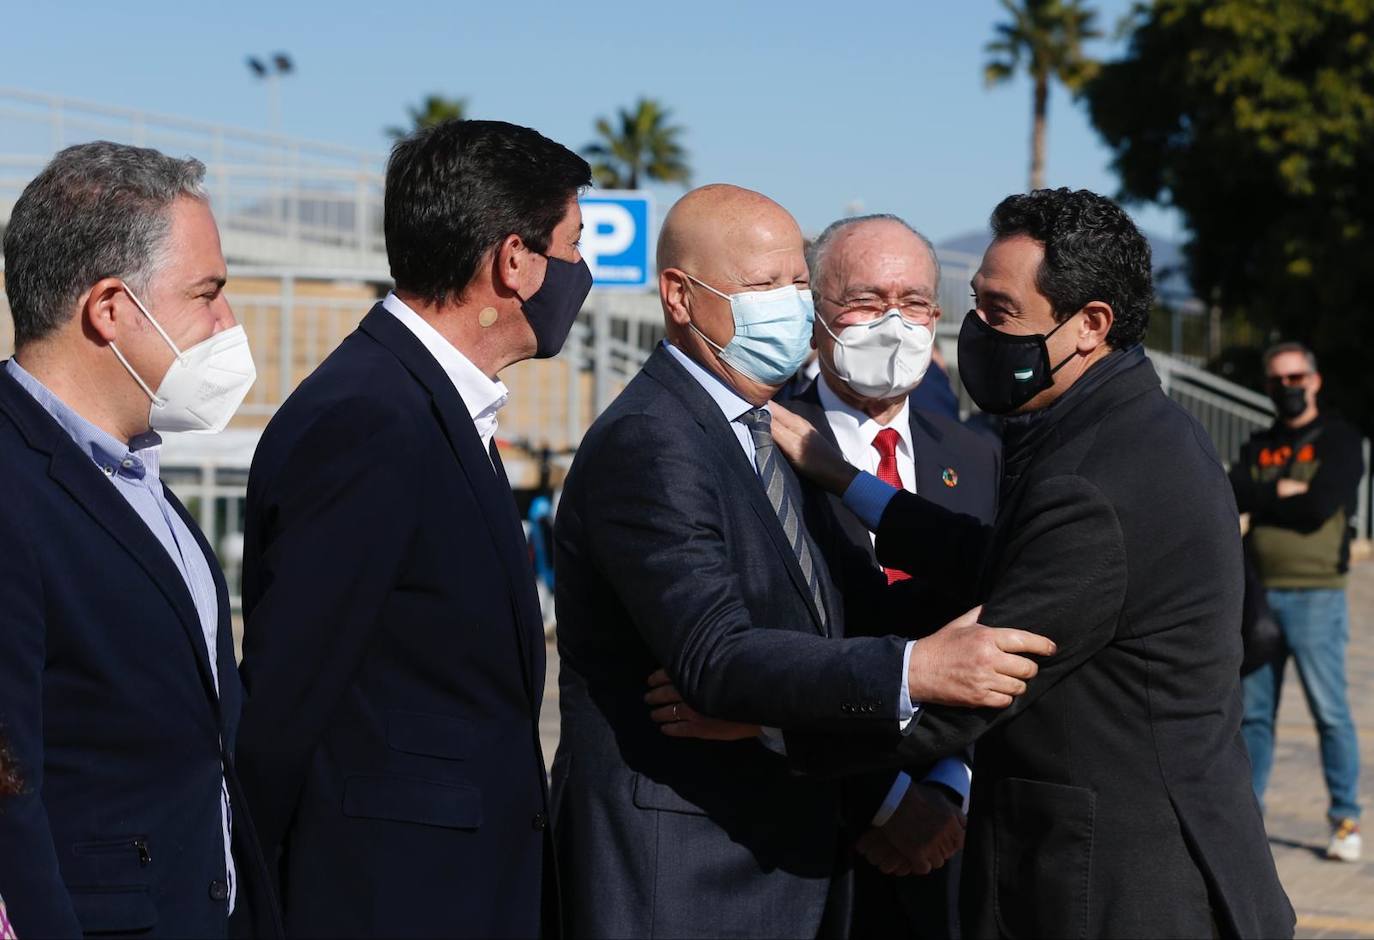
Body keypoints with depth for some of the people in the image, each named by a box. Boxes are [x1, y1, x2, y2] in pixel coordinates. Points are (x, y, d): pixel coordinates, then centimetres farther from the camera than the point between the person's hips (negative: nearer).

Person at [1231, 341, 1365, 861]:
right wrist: (1281, 492, -10)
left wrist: (1259, 500, -4)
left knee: (1330, 711, -4)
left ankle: (1345, 819, 4)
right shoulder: (1258, 446, 17)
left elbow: (1318, 507, -13)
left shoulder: (1339, 441, 1)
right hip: (1260, 594, 5)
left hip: (1316, 597, -5)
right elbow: (1230, 495, 0)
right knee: (1253, 712, 7)